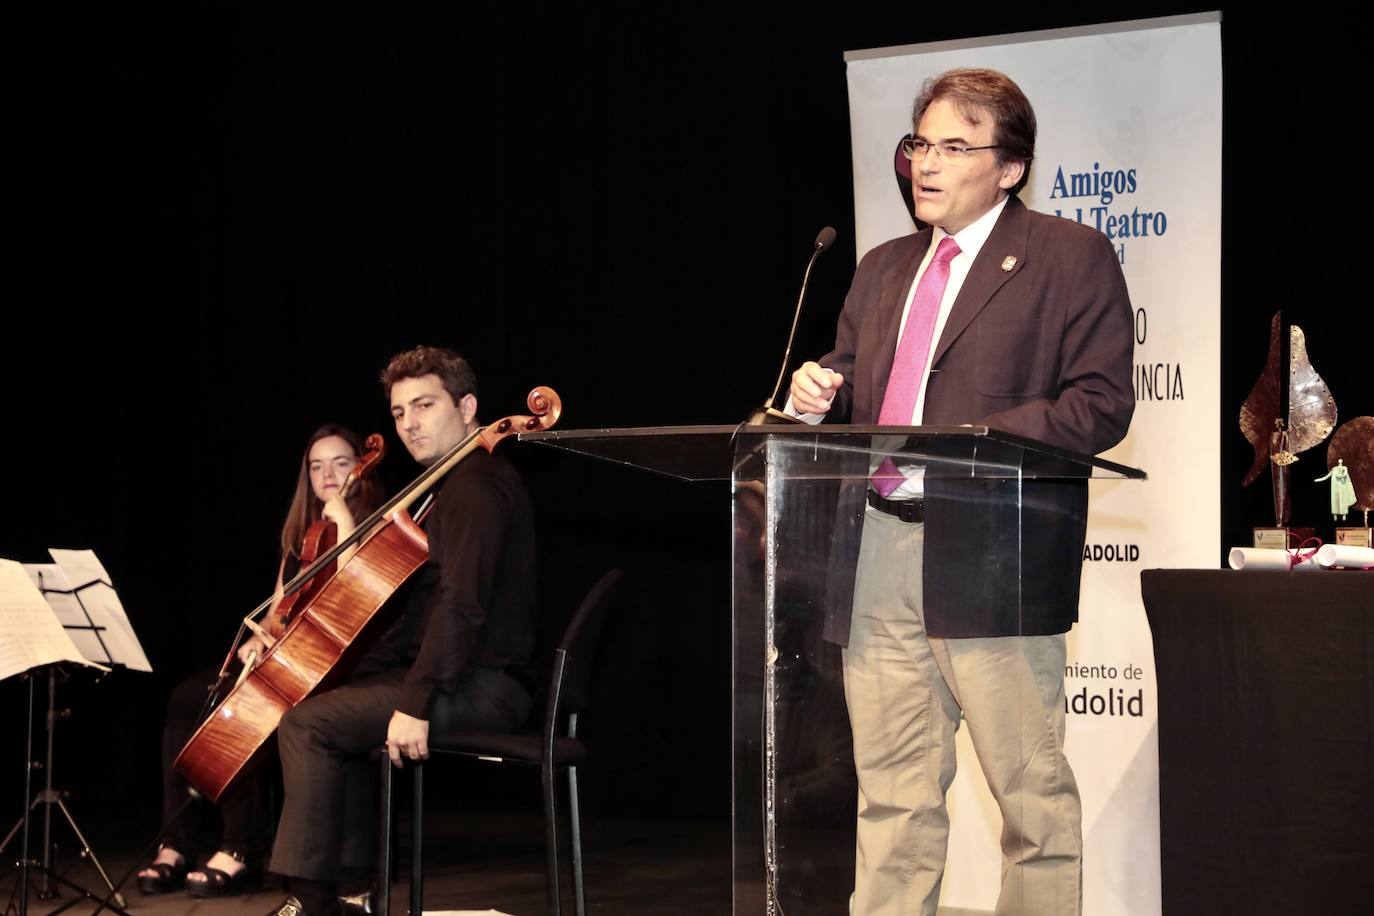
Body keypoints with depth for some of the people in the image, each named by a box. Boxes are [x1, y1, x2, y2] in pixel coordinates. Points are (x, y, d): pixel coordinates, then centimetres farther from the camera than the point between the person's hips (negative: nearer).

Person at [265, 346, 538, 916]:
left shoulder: (477, 484, -15)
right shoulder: (457, 484, 20)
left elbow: (461, 604, -26)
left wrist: (415, 702, -29)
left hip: (481, 687, -11)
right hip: (466, 680, 11)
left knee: (308, 723, -17)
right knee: (339, 701, 26)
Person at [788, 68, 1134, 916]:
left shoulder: (1072, 258, 2)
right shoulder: (885, 269, 22)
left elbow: (1100, 404, -8)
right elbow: (850, 390, 26)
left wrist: (967, 445, -18)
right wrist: (818, 396, 1)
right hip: (877, 559, 6)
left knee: (1031, 790, -1)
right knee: (892, 791, 7)